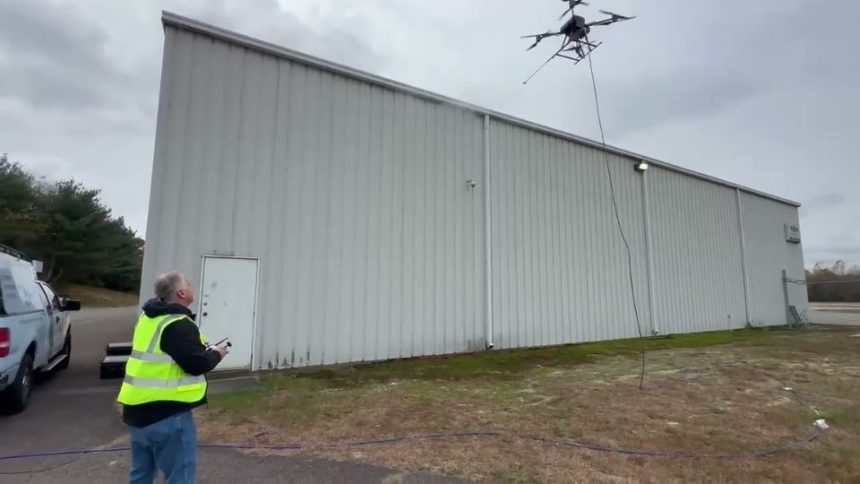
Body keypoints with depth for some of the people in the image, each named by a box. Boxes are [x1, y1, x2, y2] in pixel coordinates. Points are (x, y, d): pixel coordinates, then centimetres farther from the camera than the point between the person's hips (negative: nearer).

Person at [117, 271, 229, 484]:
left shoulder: (148, 317, 9)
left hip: (138, 410, 10)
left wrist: (203, 349, 8)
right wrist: (215, 353, -3)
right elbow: (197, 364, -23)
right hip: (166, 414, -9)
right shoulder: (178, 324, -20)